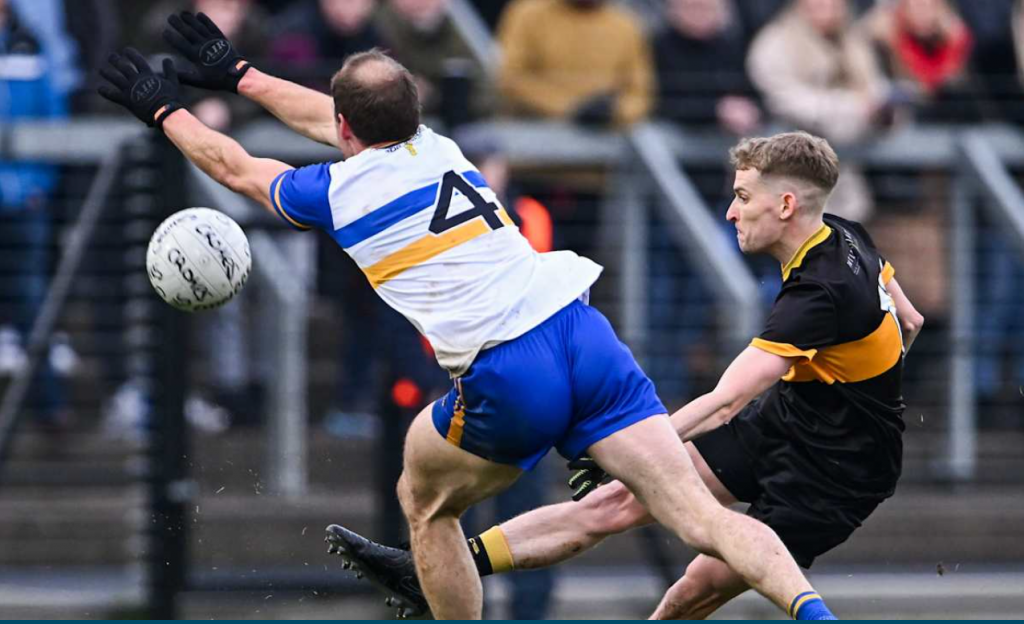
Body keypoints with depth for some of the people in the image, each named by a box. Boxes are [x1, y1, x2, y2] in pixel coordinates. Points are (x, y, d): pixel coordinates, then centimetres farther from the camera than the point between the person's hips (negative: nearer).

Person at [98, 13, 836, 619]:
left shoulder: (338, 191, 5)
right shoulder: (438, 149, 20)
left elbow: (234, 165, 26)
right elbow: (323, 117, 41)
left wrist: (164, 109, 43)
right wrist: (235, 73, 51)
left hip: (506, 381, -4)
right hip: (585, 337, 4)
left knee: (424, 501, 24)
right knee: (702, 516, -6)